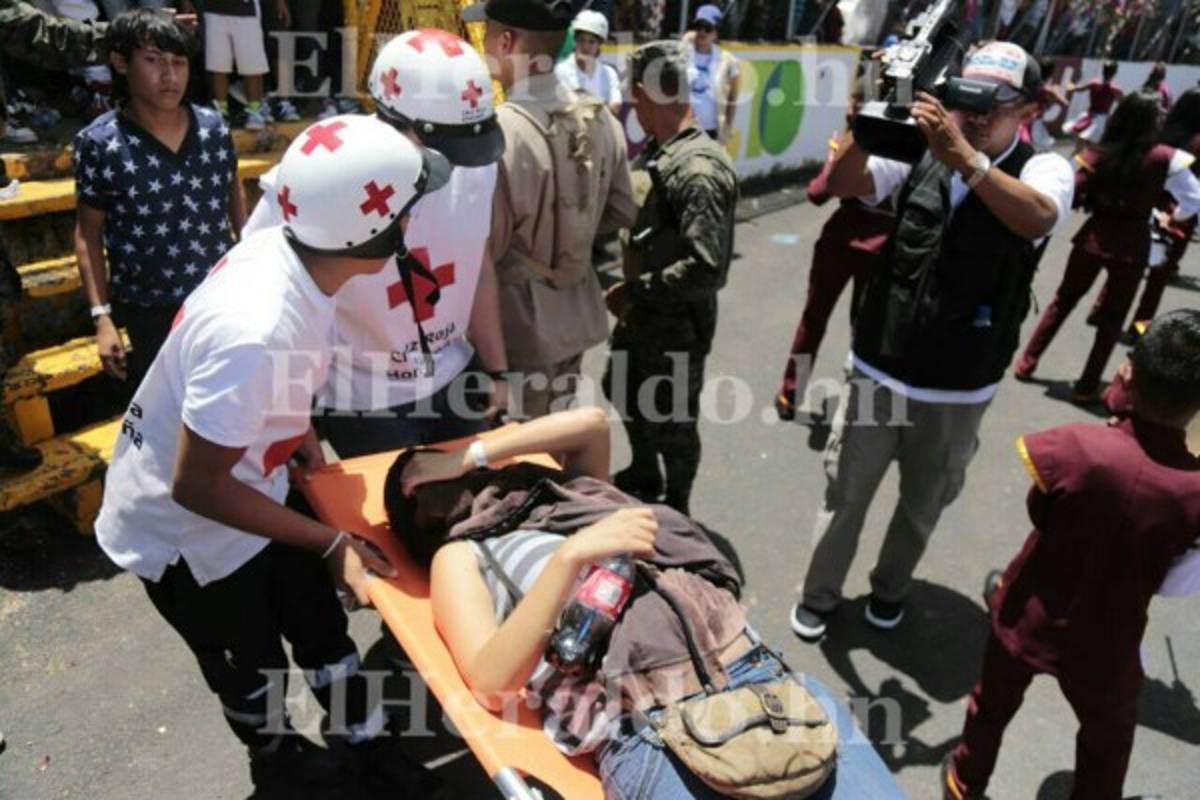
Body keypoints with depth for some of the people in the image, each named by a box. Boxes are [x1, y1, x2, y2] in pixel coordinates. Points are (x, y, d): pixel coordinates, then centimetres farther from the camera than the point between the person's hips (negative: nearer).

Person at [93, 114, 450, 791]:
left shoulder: (281, 248, -17)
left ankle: (365, 740, 43)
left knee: (323, 623, 19)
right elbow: (197, 487, -31)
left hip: (247, 484, 6)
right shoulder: (252, 332, -41)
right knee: (251, 662, 20)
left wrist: (296, 428, 4)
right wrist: (332, 542, -24)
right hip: (181, 527, -6)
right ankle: (275, 752, 51)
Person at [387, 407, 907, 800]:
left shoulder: (569, 496, 25)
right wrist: (572, 554, -15)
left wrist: (472, 455, 21)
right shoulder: (461, 555, 12)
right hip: (650, 730, -4)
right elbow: (491, 683, -3)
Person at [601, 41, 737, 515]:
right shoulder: (659, 153, 3)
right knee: (624, 392, 26)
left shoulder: (699, 170, -25)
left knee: (671, 421, 10)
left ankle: (674, 508, 35)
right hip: (643, 314, 10)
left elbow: (706, 269, -32)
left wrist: (635, 292, -21)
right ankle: (645, 476, 51)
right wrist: (632, 291, 5)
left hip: (678, 323, -9)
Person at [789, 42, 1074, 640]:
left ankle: (890, 588, 45)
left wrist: (962, 155, -43)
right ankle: (818, 595, 34)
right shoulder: (921, 153, -2)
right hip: (878, 371, 1)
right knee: (844, 495, 13)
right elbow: (841, 184, -11)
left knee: (921, 506, 20)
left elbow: (1037, 218, -31)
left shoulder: (1045, 169, -8)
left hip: (957, 391, -1)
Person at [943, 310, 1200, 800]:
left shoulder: (1079, 445, -29)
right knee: (1108, 738, 30)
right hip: (1104, 644, 0)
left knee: (993, 705, 27)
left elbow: (1038, 512, -10)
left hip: (1029, 616, 1)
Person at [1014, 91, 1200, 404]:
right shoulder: (1165, 158, -9)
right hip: (1133, 245, -2)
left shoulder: (1098, 154, -4)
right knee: (1113, 319, 11)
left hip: (1094, 236, 2)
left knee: (1063, 300, 20)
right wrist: (1174, 216, 11)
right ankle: (1087, 387, 15)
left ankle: (1027, 362, 23)